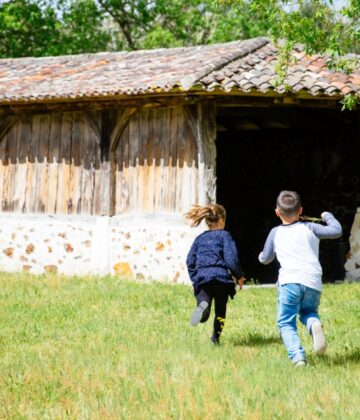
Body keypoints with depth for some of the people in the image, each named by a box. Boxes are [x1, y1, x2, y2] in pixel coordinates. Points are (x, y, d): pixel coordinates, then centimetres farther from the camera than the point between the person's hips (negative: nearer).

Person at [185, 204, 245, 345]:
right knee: (221, 310, 17)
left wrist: (194, 278, 23)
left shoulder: (200, 238, 19)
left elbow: (190, 261, 15)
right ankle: (216, 337, 8)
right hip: (221, 277, -2)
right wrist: (239, 276, 8)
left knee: (203, 317, -6)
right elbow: (231, 258, -3)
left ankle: (202, 307, -40)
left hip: (201, 278, 2)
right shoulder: (225, 235, 6)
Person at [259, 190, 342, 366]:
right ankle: (315, 324, -12)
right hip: (313, 283, 2)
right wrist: (327, 216, 29)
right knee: (308, 312, 26)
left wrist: (262, 255, 51)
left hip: (289, 281, -2)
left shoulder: (275, 233, 15)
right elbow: (336, 231, 10)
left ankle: (298, 356, -21)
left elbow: (265, 259, 26)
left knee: (286, 323, 5)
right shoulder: (309, 228, 12)